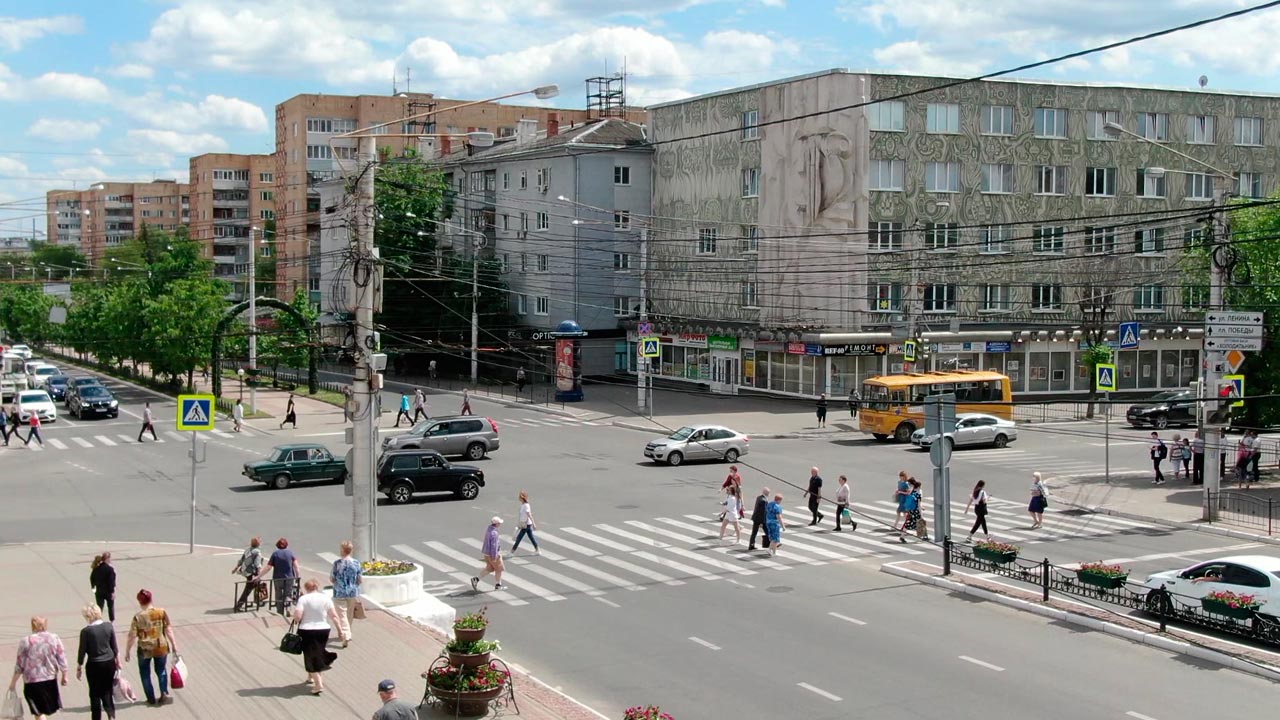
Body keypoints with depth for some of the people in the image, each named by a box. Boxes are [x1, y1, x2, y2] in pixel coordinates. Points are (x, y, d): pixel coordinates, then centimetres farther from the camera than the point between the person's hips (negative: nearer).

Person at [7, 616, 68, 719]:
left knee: (39, 711, 2)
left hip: (31, 681, -3)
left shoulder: (25, 642, -8)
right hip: (50, 679, 3)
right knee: (47, 709, 19)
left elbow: (20, 665, -5)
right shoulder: (55, 638, -2)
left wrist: (13, 682, 5)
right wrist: (64, 676, 10)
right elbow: (62, 660, -2)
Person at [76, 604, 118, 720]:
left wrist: (79, 667, 3)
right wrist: (118, 661, 17)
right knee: (108, 691, 17)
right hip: (109, 663, 4)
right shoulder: (108, 626, -4)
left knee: (95, 694, 10)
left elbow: (82, 651, -9)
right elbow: (115, 646, 4)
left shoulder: (86, 631, -16)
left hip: (94, 665, -4)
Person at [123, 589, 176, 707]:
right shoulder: (162, 612, -9)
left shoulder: (138, 617, -14)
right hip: (161, 647, 2)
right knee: (161, 670, 24)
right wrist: (174, 646, 4)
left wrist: (127, 652, 0)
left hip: (145, 649, -2)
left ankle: (151, 698, 22)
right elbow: (169, 630, -5)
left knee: (145, 673, 18)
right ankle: (164, 692, 8)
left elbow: (132, 636, -11)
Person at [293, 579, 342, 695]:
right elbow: (334, 616, -2)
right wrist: (340, 630, 3)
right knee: (319, 654, 22)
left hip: (307, 631, -3)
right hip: (323, 630, 3)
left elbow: (297, 617, -17)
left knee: (311, 657, 3)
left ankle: (318, 684, -7)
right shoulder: (326, 598, 0)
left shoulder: (303, 599, -9)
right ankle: (311, 677, 37)